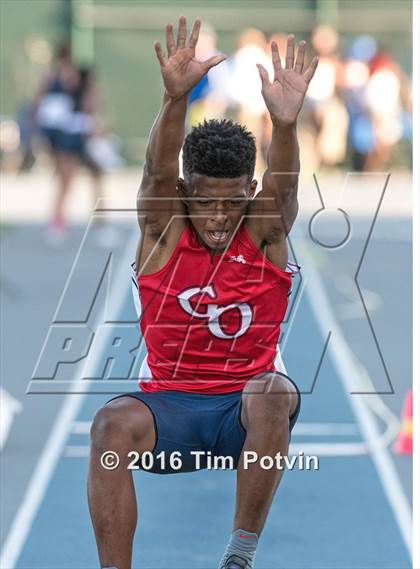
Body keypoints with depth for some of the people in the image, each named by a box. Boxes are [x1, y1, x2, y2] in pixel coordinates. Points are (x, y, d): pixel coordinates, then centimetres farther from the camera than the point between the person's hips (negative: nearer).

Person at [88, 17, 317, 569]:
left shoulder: (266, 230, -1)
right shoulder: (163, 228, -1)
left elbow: (283, 184, -22)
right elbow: (158, 170, -21)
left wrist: (285, 121, -45)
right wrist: (175, 98, -42)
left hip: (245, 409, 0)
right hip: (170, 407, 0)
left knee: (274, 392, -35)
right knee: (113, 424, -32)